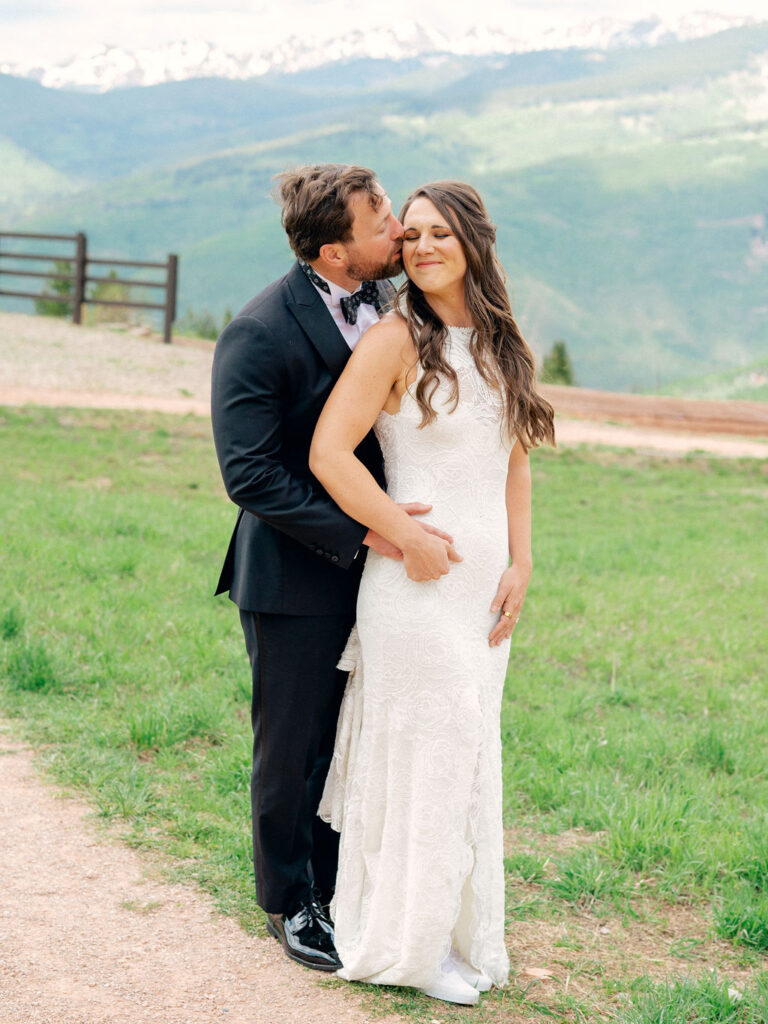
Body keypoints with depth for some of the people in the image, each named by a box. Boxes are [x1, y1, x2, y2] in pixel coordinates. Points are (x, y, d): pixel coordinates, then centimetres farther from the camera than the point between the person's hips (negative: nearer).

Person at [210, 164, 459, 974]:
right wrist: (364, 533, -24)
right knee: (292, 749, 9)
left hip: (376, 566, 6)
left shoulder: (391, 301, 2)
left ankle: (338, 887, 33)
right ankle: (291, 904, 28)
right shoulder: (258, 336, -19)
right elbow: (249, 474, -22)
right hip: (297, 579, -6)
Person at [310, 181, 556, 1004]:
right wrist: (411, 540, -14)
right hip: (416, 587, -6)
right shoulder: (397, 340, -10)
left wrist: (519, 566, 4)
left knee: (470, 753, 13)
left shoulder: (499, 345, 10)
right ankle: (409, 943, 16)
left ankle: (460, 930, 28)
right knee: (421, 752, 0)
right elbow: (329, 453, -16)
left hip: (484, 587, 6)